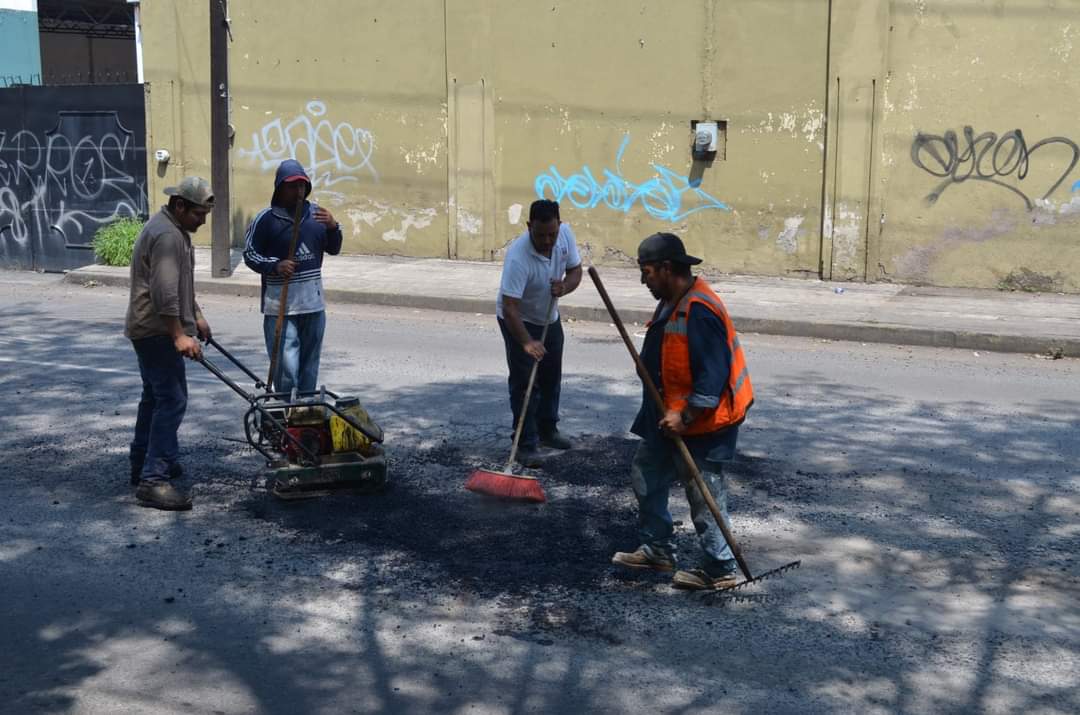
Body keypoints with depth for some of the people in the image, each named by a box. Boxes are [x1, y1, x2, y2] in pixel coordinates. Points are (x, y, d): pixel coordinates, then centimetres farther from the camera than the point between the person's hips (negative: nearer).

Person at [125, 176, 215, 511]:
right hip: (158, 331, -11)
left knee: (155, 396, 19)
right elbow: (164, 293, -26)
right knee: (172, 400, -13)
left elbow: (180, 285, 26)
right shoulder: (166, 236, -20)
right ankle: (153, 480, -14)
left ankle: (142, 463, 30)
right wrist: (180, 335, -25)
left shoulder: (173, 230, 15)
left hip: (151, 330, 11)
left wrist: (196, 316, 26)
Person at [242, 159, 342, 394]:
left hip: (314, 304, 5)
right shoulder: (266, 219, -6)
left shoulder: (316, 214, 8)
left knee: (310, 367, 13)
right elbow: (250, 254, -2)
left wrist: (333, 227, -6)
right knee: (286, 368, -9)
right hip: (280, 306, -5)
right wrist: (275, 265, -18)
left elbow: (333, 249, 14)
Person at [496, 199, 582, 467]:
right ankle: (527, 445, -1)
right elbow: (509, 307, -37)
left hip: (549, 317, 7)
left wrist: (564, 287, -26)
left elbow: (575, 270, -4)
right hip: (518, 321, -7)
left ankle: (547, 430, 34)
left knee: (552, 377, 17)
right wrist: (526, 342, -45)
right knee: (524, 383, -8)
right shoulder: (518, 257, -37)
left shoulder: (565, 234, -18)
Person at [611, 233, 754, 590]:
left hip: (700, 423, -11)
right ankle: (656, 550, 33)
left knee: (704, 495, 0)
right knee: (645, 476, 19)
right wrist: (666, 413, 11)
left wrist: (685, 416, -24)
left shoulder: (698, 312, -25)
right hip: (670, 417, 11)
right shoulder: (672, 302, 8)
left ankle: (721, 570, 13)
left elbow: (712, 375, -27)